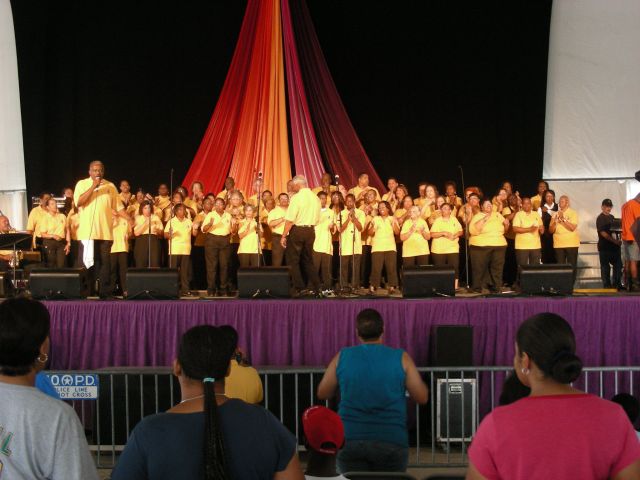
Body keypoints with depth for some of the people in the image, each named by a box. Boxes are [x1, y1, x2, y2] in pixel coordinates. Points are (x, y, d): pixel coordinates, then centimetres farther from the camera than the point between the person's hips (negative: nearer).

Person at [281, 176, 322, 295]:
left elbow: (290, 219, -16)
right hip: (311, 231, 6)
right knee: (308, 260, 17)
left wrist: (284, 236, -11)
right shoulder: (315, 198, 7)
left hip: (297, 230, -6)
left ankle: (299, 288, 0)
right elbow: (317, 219, 10)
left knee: (293, 261, 3)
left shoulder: (297, 197, -13)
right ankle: (316, 286, 15)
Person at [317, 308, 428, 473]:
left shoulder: (342, 357, 2)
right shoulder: (401, 358, -2)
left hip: (349, 440, 1)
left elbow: (322, 393, 11)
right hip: (391, 441, -1)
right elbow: (422, 397, 2)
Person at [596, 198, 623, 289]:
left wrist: (618, 240, 5)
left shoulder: (611, 217, 15)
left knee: (618, 265, 7)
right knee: (605, 267, 0)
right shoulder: (600, 218, -8)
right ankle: (607, 285, 5)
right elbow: (603, 233, -16)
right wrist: (614, 241, -20)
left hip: (614, 246, 7)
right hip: (604, 247, -7)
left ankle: (617, 284, 16)